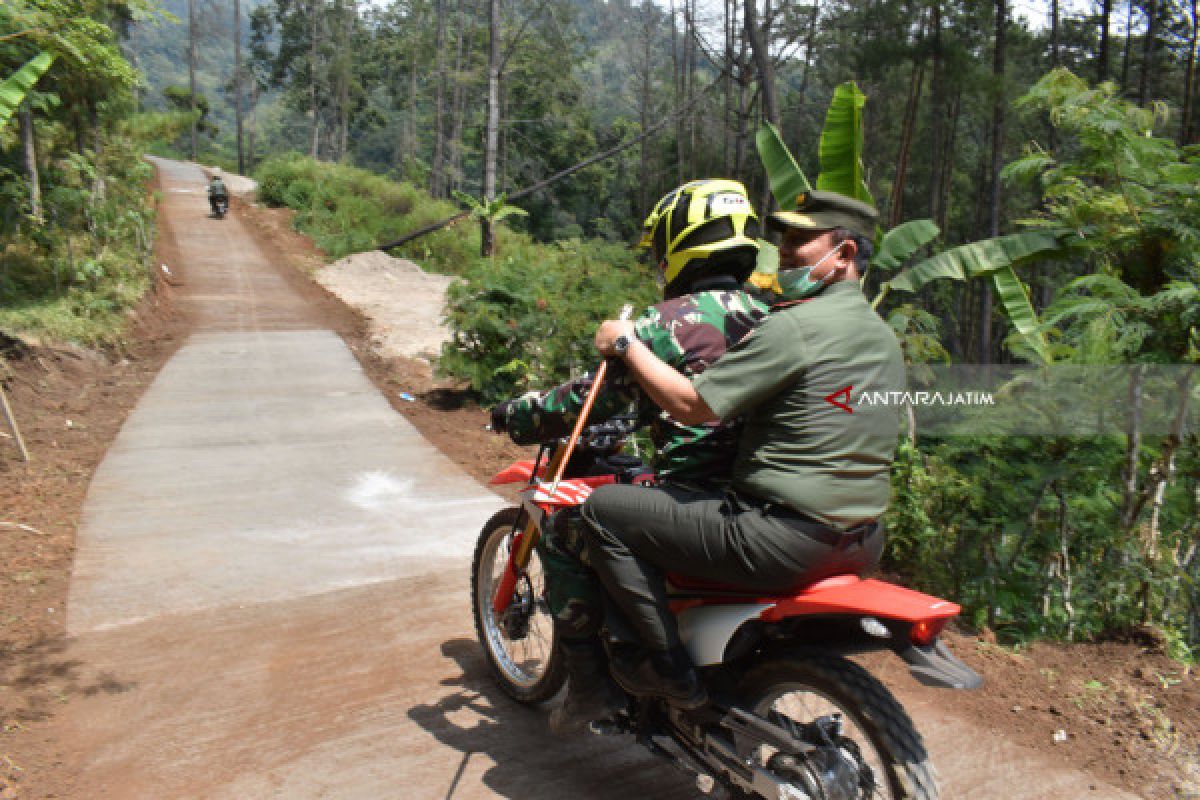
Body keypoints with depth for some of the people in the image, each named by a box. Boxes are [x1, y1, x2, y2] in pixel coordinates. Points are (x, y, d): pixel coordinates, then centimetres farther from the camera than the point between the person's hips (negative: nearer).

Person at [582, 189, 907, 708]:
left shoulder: (793, 325, -16)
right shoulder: (882, 334, 13)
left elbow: (692, 405, -17)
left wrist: (626, 344, -4)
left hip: (786, 539, -9)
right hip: (863, 544, 10)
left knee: (606, 509, -3)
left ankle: (671, 668, 1)